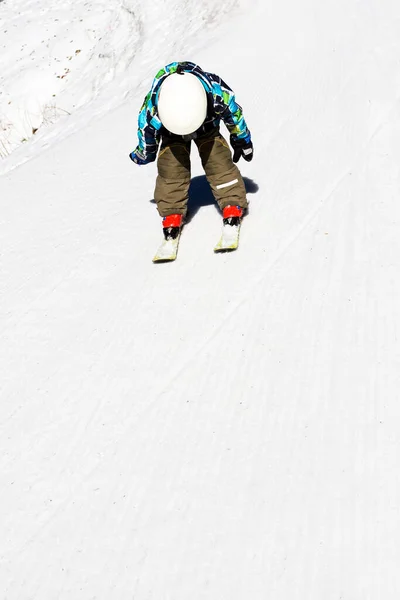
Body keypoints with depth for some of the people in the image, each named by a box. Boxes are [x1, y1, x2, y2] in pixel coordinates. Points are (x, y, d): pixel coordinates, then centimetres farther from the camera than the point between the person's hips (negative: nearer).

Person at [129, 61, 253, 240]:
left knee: (218, 160, -15)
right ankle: (172, 213, 0)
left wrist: (242, 140, 2)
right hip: (171, 133, 0)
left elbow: (234, 113, -15)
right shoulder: (152, 108, -41)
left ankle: (232, 204, 0)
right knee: (171, 167, -15)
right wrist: (143, 154, 4)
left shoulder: (218, 93, -40)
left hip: (207, 127, 1)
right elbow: (146, 132, -16)